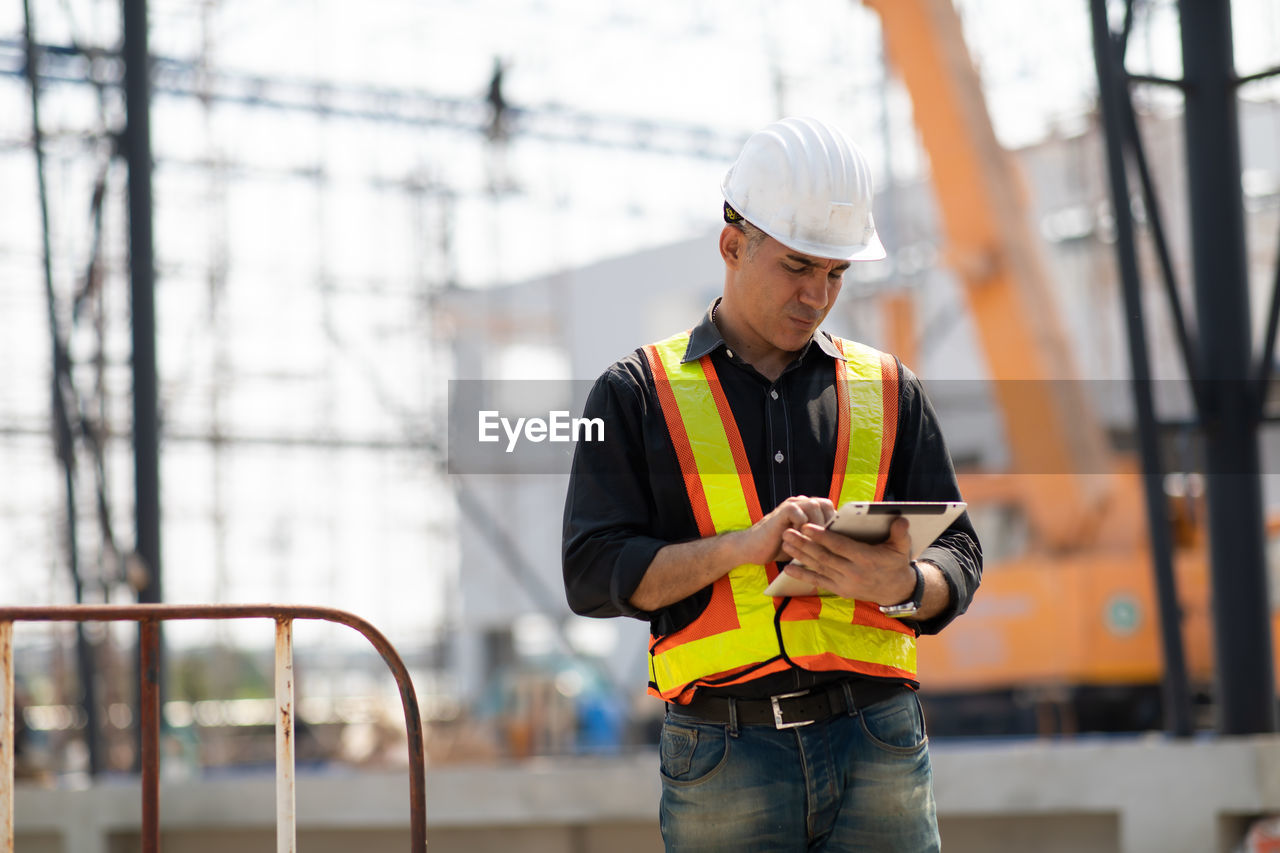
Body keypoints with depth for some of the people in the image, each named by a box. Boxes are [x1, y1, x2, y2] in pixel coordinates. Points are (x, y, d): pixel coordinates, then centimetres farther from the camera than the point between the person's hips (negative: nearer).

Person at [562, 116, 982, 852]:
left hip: (878, 746, 2)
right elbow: (594, 572, 0)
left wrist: (901, 584, -12)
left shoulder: (888, 391, 16)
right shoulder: (639, 394, 9)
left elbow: (959, 557, 12)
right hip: (721, 761, -1)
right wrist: (744, 547, -14)